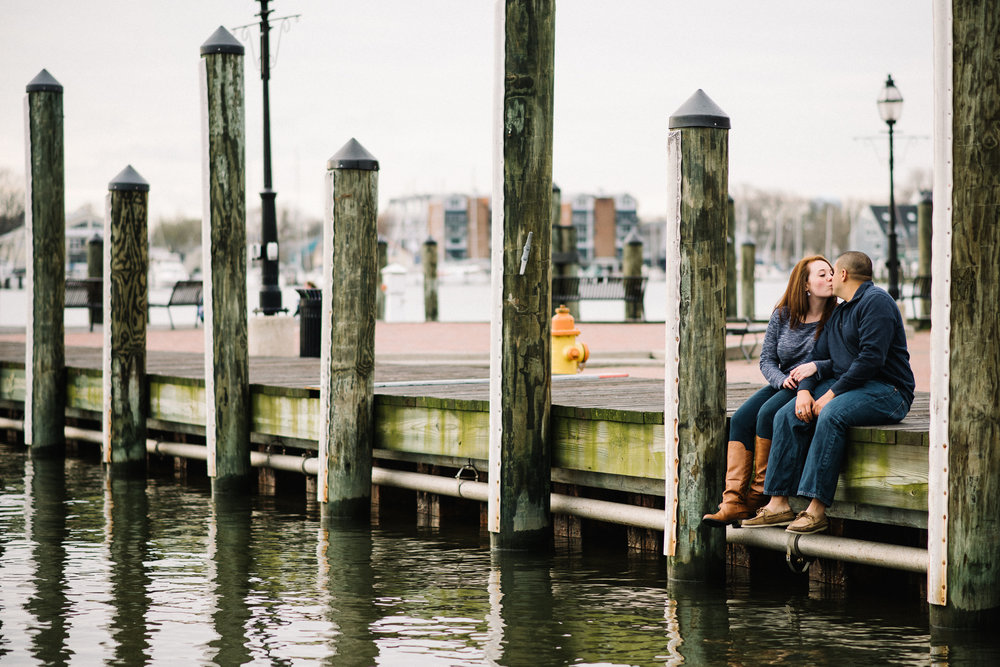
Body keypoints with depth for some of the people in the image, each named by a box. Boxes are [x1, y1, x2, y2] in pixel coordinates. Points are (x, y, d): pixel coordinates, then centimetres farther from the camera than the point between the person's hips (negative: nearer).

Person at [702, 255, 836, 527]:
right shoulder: (783, 316, 7)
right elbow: (766, 359, 6)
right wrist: (782, 380, -14)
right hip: (783, 384, 5)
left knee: (768, 413, -28)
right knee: (741, 419, -18)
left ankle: (758, 493, -17)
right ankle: (734, 501, -25)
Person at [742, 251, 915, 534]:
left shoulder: (875, 301, -10)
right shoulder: (838, 313, 22)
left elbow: (871, 359, -20)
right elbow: (819, 358, 20)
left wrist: (832, 394, -20)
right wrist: (804, 390, -2)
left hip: (887, 391, -9)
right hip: (845, 386, 9)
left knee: (831, 415, -35)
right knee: (788, 416, -8)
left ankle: (817, 508, -36)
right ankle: (779, 504, -15)